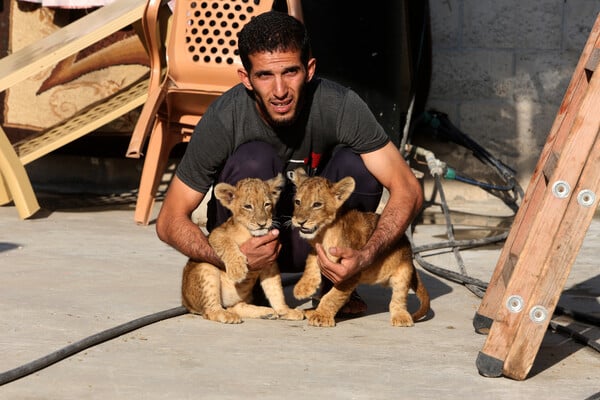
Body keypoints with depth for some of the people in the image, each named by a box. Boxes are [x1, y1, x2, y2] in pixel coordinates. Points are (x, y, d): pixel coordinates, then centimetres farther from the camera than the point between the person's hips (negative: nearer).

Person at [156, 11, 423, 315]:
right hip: (247, 239, -2)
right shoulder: (224, 119, -26)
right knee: (254, 158, -30)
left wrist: (364, 256, -40)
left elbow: (408, 190, -24)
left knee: (357, 164, -26)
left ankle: (332, 282, -4)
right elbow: (170, 220, -20)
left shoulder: (340, 105, -24)